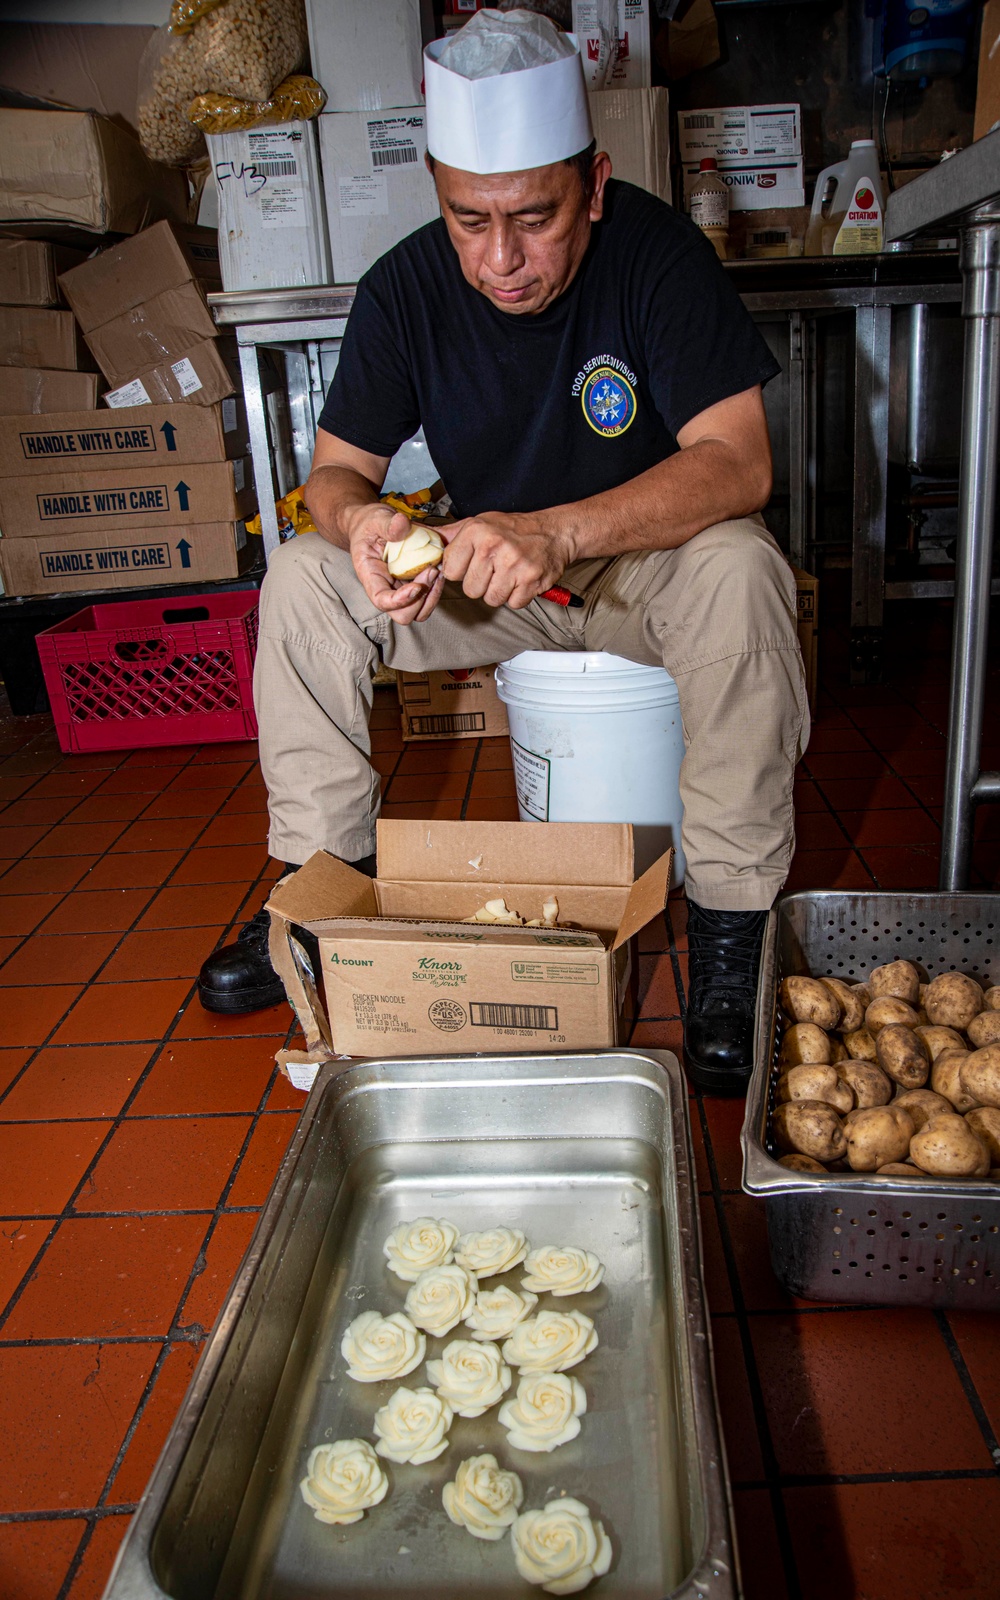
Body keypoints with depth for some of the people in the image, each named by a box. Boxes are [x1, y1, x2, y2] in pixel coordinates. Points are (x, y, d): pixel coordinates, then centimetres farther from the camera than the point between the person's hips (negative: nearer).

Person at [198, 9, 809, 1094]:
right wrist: (357, 521, -33)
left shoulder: (656, 253, -19)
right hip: (484, 577, 3)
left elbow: (736, 463, -28)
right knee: (302, 578, -14)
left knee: (738, 570, -35)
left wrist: (555, 531, -44)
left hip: (646, 561, -3)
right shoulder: (407, 287, -10)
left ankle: (730, 916, -22)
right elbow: (336, 468, -7)